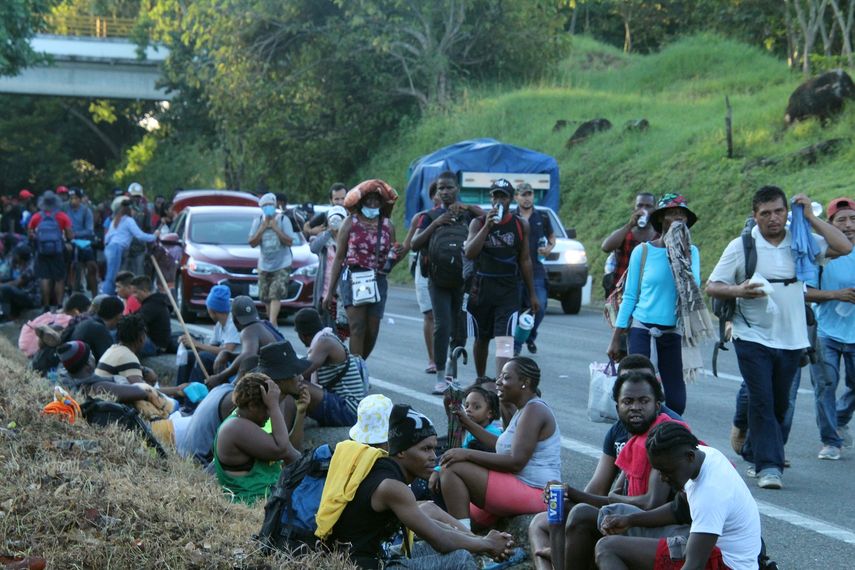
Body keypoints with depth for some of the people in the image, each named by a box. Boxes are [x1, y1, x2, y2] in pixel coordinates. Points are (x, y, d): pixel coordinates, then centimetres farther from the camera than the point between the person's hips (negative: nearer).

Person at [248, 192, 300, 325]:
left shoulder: (283, 219, -9)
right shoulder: (258, 221, -1)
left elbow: (290, 242, -13)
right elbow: (252, 243, -5)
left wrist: (276, 228, -20)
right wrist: (263, 228, -16)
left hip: (282, 265, -4)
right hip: (264, 265, 4)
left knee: (276, 294, -18)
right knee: (265, 296, 9)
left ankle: (272, 323, -24)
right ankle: (272, 320, 26)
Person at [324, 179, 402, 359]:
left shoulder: (388, 226, 10)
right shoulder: (351, 223, 2)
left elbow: (390, 261, 18)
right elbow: (339, 257, 4)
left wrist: (393, 257, -9)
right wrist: (330, 291, 1)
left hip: (378, 282, 4)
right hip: (353, 279, -4)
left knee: (372, 332, 3)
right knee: (358, 327, -16)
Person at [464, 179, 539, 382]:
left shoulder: (521, 225, 5)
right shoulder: (478, 223, 2)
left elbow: (525, 260, 10)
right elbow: (469, 253, -12)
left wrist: (532, 294, 11)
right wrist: (487, 226, -19)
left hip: (509, 289, -1)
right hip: (482, 287, 1)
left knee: (504, 339, -13)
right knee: (481, 338, 13)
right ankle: (481, 379, 31)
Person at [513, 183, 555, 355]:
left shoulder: (542, 218, 9)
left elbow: (551, 237, 21)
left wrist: (549, 248, 1)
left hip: (536, 271, 1)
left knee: (539, 307, -5)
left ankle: (530, 337, 20)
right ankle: (516, 344, 10)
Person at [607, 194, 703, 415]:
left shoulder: (691, 252, 5)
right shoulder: (643, 252, 0)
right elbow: (629, 297, 4)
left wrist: (682, 255, -14)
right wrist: (615, 339, 3)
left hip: (672, 331, 2)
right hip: (641, 329, -2)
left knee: (676, 401, -1)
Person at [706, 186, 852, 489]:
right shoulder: (741, 247, -2)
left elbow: (844, 248, -7)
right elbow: (712, 286, -2)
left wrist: (810, 217, -9)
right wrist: (738, 290, -23)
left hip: (791, 339, 3)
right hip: (753, 338, -3)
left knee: (780, 404, 12)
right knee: (762, 402, -11)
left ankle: (754, 453, 29)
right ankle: (768, 466, -10)